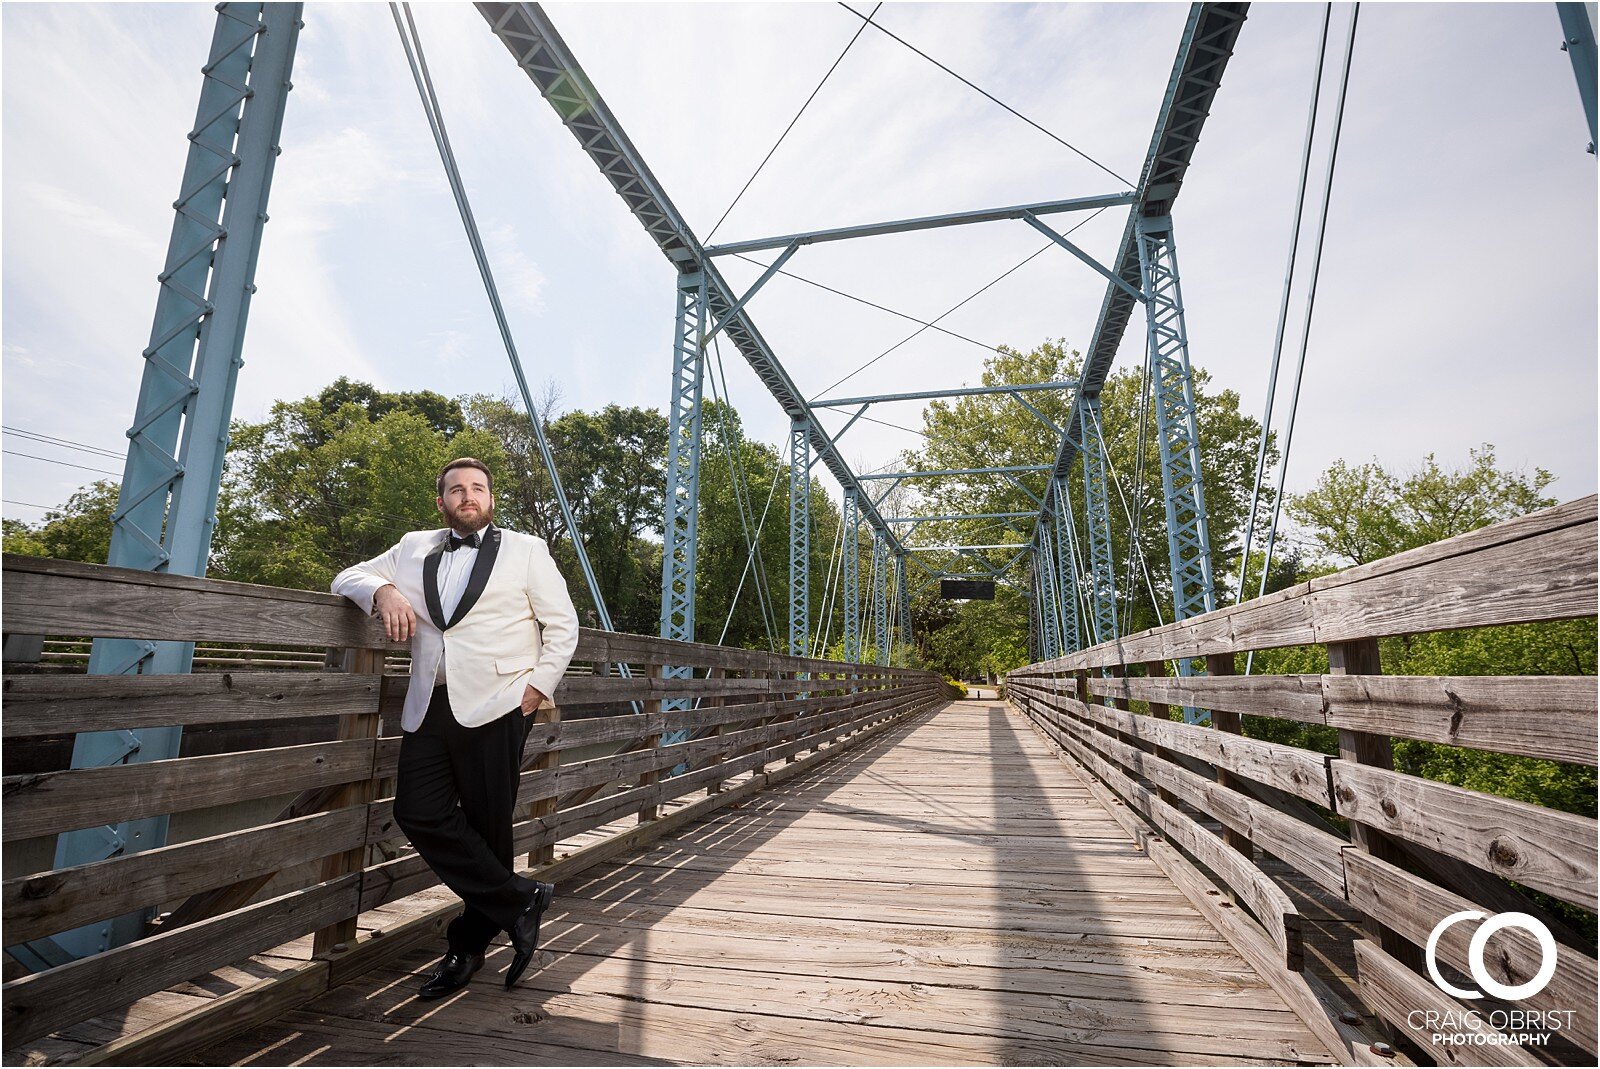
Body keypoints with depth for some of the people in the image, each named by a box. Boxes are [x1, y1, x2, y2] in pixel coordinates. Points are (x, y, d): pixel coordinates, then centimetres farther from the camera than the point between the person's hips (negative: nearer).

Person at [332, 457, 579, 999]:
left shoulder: (526, 549, 8)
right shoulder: (413, 548, 19)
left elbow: (563, 625, 7)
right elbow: (348, 576, 18)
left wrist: (538, 686, -5)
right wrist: (383, 590, -6)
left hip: (495, 707, -4)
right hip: (429, 706, 4)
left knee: (486, 824, 1)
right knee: (418, 813, -8)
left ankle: (469, 944, 22)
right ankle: (519, 900, 6)